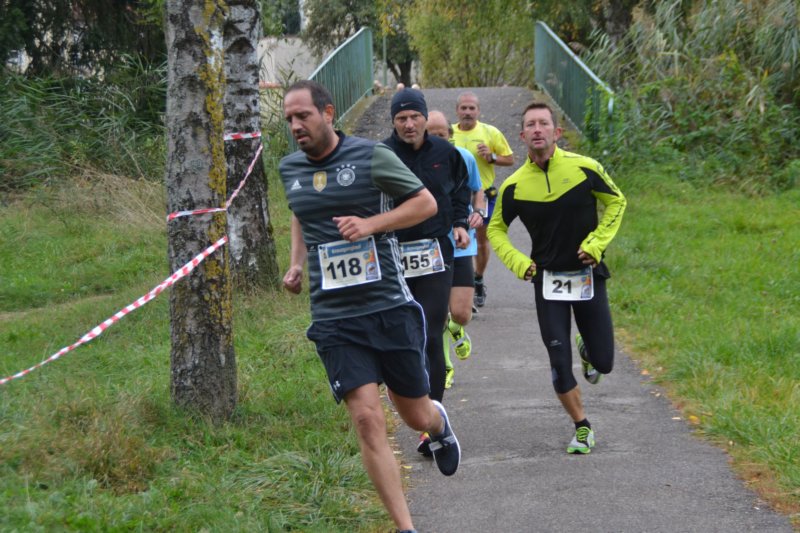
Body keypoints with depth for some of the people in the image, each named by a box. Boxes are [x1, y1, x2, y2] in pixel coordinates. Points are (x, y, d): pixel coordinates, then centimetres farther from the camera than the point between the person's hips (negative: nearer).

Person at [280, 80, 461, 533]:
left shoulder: (372, 156, -6)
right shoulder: (291, 169, 8)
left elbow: (426, 203, -1)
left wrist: (372, 224, -14)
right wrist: (297, 263, 12)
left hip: (390, 308, -2)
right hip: (334, 319, 2)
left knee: (416, 415, 10)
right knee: (367, 419, -11)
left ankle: (440, 427, 50)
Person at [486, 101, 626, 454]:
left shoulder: (584, 168, -10)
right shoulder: (515, 185, -7)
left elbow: (616, 202, 7)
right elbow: (496, 228, 9)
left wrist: (597, 242, -4)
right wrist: (517, 262, -5)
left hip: (588, 274, 0)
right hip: (548, 279, 0)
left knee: (603, 362, 3)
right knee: (559, 363, -5)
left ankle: (586, 349, 41)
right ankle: (582, 428, 15)